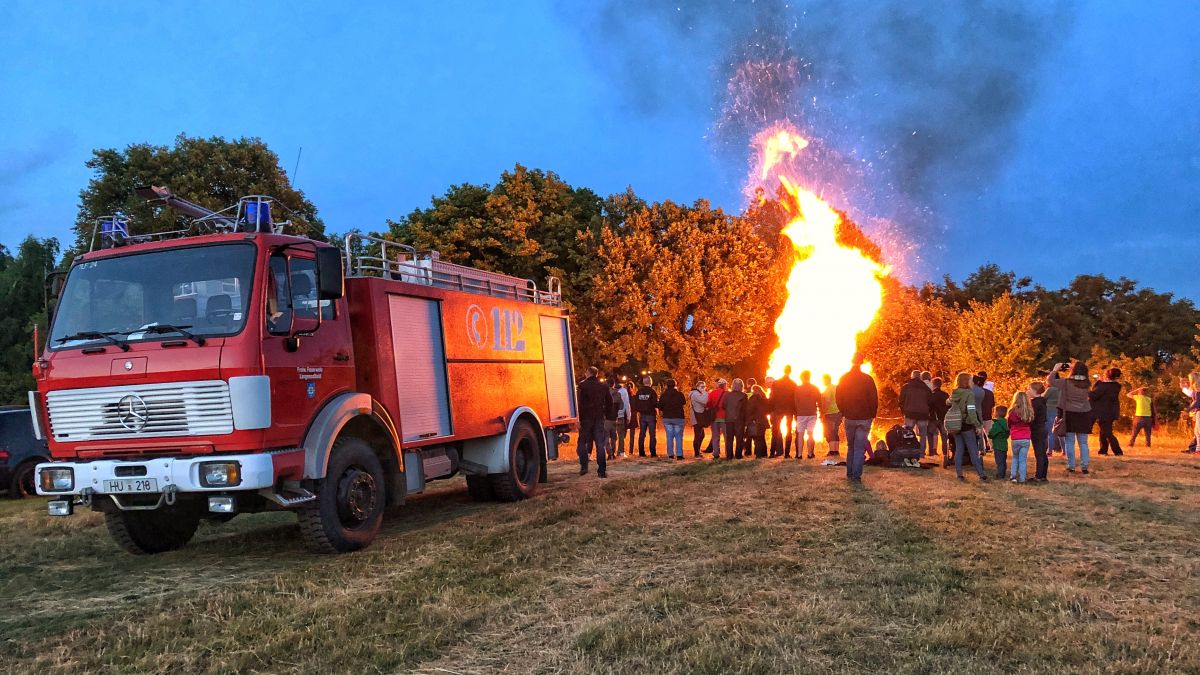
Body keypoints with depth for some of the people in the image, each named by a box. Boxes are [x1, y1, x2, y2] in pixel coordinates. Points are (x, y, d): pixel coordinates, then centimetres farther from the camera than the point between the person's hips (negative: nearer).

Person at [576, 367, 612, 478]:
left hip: (586, 418, -3)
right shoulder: (603, 386, 6)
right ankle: (601, 470, -1)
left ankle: (584, 466, 3)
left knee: (582, 442, 11)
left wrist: (578, 419, -11)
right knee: (600, 444, 3)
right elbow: (609, 402, 11)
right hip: (599, 418, 3)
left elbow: (579, 403, -12)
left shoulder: (582, 385, -7)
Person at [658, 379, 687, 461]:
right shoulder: (679, 394, -8)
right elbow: (684, 402, 9)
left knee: (669, 436, 8)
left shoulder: (663, 395, -5)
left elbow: (660, 407, 0)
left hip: (667, 418, 2)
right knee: (678, 436, 3)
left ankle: (670, 454, 6)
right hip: (678, 418, -2)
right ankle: (679, 454, -4)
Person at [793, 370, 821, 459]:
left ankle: (799, 454, -3)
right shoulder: (815, 388, 3)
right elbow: (819, 402, 4)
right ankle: (810, 454, 0)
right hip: (812, 414, 1)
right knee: (810, 434, 4)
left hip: (801, 414, -1)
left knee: (800, 434, 2)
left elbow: (795, 402, 1)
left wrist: (795, 414, 8)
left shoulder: (798, 389, -1)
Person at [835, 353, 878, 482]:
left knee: (850, 446, 16)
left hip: (849, 418, 3)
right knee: (860, 447, 0)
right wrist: (873, 415, 5)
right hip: (864, 418, -2)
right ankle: (856, 475, -5)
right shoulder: (867, 379, -9)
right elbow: (874, 399, -7)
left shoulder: (844, 379, 0)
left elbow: (838, 398, 5)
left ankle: (849, 474, 15)